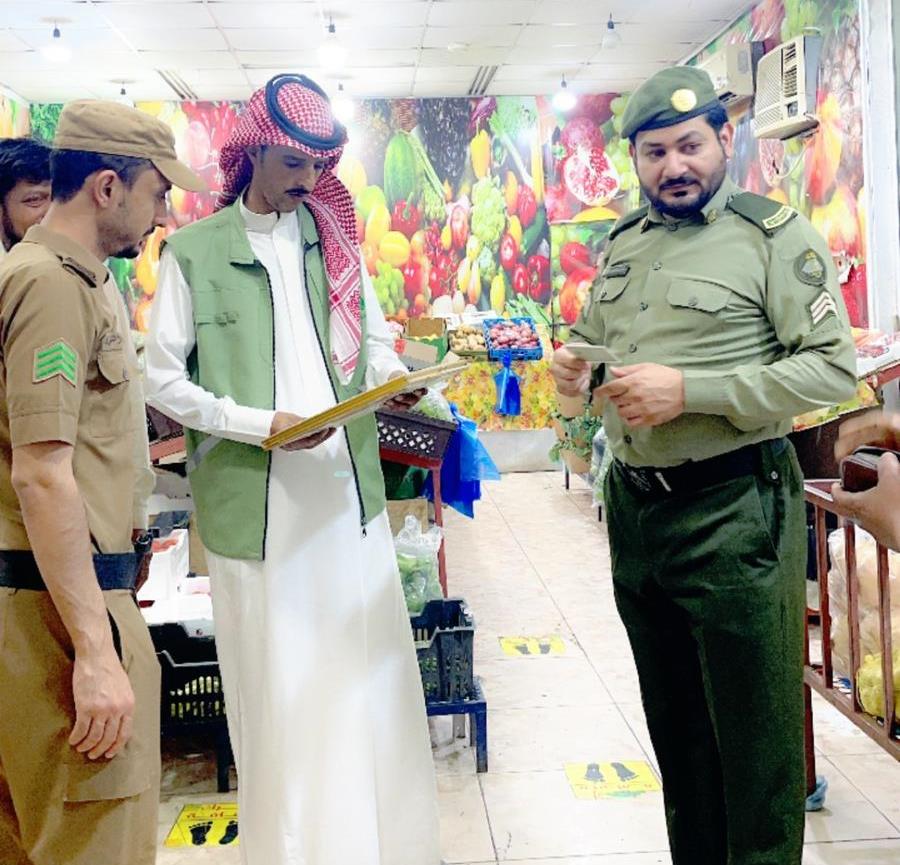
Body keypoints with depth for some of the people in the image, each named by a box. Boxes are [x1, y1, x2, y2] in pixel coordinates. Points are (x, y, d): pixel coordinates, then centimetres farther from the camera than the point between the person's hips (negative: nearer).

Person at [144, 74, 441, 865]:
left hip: (348, 487, 4)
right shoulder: (194, 251, -1)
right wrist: (260, 425, -13)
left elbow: (373, 337, 18)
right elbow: (164, 381, -2)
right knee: (278, 687, 6)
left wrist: (392, 376, -5)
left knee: (366, 671, 10)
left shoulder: (333, 237, 12)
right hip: (255, 500, -3)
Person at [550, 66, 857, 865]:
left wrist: (691, 391, -22)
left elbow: (834, 368, -15)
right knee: (674, 726, 18)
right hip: (635, 508, 6)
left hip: (733, 510, -6)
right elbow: (598, 349, 22)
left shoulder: (772, 234, -7)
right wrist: (577, 371, -3)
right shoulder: (623, 244, 11)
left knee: (755, 735, 5)